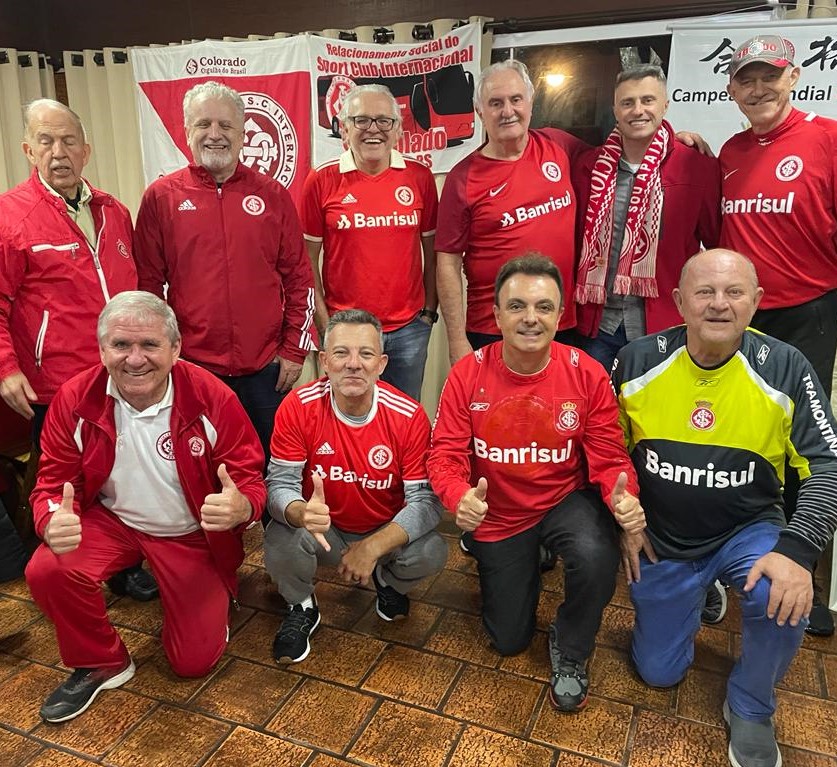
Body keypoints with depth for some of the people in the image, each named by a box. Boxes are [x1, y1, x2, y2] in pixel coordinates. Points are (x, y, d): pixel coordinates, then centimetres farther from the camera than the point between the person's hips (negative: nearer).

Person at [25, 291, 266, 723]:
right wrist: (53, 520, -34)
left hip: (192, 533, -2)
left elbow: (249, 478, -16)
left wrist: (241, 506, -43)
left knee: (195, 662, -3)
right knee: (46, 572, -27)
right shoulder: (75, 400, -16)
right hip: (110, 521, 2)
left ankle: (209, 602, 34)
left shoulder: (212, 398, -22)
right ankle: (101, 665, 4)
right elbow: (54, 480, -8)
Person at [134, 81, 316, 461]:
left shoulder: (272, 195, 5)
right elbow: (148, 283, 3)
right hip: (191, 367, -1)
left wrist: (295, 350, 2)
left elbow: (299, 278, 6)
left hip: (265, 369, 1)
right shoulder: (161, 197, 2)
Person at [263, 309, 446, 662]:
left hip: (386, 532, 1)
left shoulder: (409, 416, -20)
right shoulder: (298, 408, -19)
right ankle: (301, 607, 7)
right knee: (280, 541, -31)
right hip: (324, 530, 0)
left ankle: (389, 582, 14)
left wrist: (373, 547, -30)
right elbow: (279, 484, -18)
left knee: (431, 553, -27)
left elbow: (426, 499, -18)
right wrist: (302, 513, -42)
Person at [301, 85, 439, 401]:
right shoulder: (322, 180, -3)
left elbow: (432, 251, 8)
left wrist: (429, 310, 5)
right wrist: (323, 321, -3)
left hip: (409, 328, 2)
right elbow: (309, 258, 0)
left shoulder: (419, 176, 2)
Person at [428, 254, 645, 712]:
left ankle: (570, 652, -2)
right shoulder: (468, 375, -19)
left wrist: (623, 496, -36)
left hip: (566, 501, -1)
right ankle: (526, 567, 46)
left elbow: (608, 457, -14)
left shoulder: (586, 374, -17)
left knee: (596, 558, -36)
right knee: (508, 641, 12)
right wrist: (460, 499, -41)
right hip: (497, 515, 1)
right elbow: (446, 456, -19)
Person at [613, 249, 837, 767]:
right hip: (661, 539, 1)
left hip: (749, 530, -1)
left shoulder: (786, 369, -14)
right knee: (659, 671, 9)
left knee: (783, 599, -33)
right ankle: (694, 598, 43)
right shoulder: (636, 363, -12)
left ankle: (751, 710, 0)